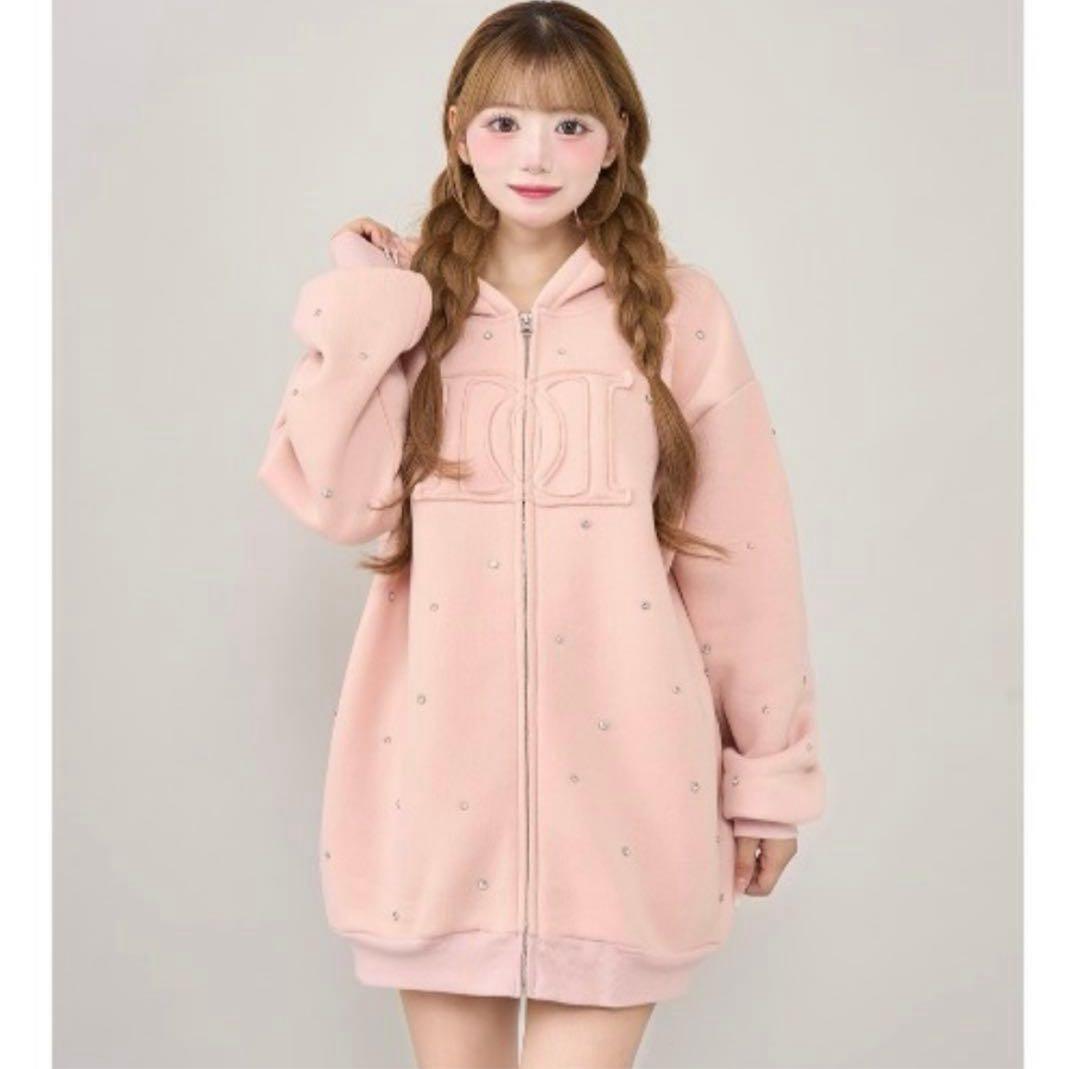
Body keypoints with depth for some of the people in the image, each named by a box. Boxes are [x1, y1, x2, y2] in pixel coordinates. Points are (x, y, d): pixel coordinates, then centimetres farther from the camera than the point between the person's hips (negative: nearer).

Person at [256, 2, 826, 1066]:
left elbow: (743, 554, 1)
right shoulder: (409, 302, 5)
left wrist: (771, 767, 3)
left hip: (614, 771, -2)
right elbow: (339, 501, -7)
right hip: (439, 768, 2)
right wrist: (358, 313, -10)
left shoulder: (677, 310, -1)